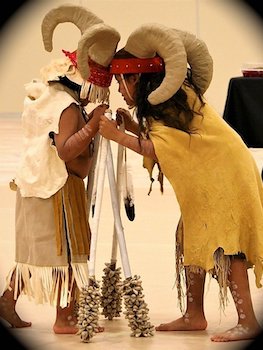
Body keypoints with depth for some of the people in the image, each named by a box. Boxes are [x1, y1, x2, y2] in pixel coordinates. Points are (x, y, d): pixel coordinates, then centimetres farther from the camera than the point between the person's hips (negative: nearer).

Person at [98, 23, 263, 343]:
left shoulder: (176, 97, -17)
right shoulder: (160, 104, 14)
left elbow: (159, 149, -25)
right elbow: (164, 138, 9)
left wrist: (117, 136, -21)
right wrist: (133, 126, -1)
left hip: (225, 174, -10)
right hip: (204, 181, 10)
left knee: (222, 243, -16)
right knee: (192, 240, 12)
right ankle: (194, 315, 18)